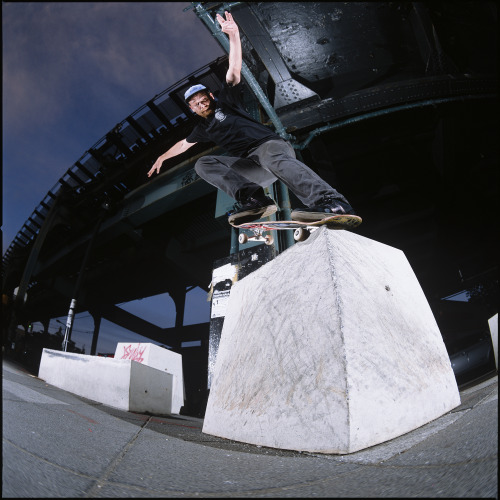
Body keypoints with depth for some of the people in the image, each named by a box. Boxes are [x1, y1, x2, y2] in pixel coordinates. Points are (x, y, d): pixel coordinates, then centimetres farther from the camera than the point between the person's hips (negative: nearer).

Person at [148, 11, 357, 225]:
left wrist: (233, 35, -9)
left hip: (270, 143, -5)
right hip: (251, 165, 5)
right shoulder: (203, 128, 29)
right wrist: (162, 157, 49)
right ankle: (252, 197, -38)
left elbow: (234, 70, 2)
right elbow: (184, 144, 41)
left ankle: (332, 202, -62)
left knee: (273, 159, -41)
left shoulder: (225, 101, 15)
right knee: (203, 163, -12)